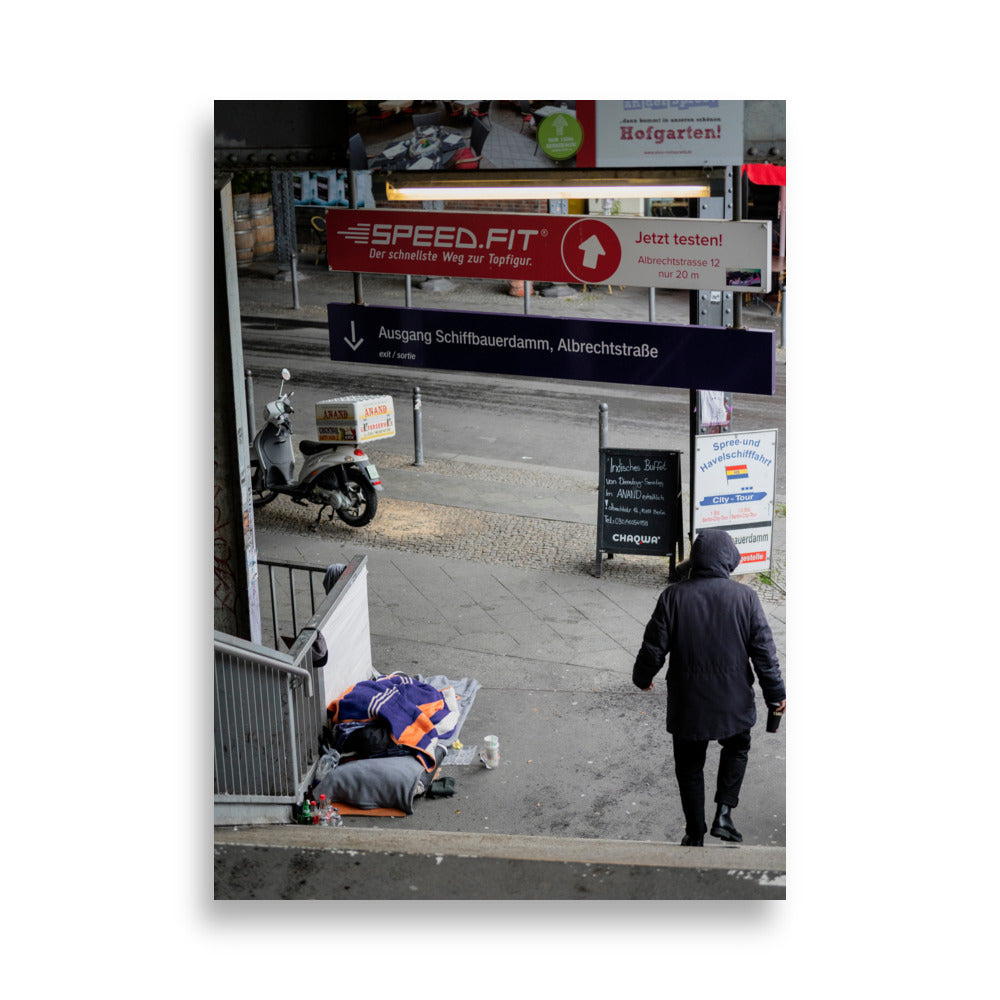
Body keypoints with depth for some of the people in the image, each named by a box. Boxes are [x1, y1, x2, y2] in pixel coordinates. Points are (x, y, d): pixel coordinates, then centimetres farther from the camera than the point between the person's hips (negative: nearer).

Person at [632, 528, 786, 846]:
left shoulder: (673, 596, -10)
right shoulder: (745, 598, -9)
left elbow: (653, 647, -5)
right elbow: (764, 650, -4)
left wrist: (642, 677, 15)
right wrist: (775, 692, 9)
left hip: (687, 704, 0)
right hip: (733, 701, 0)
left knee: (689, 767, 16)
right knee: (737, 749, 27)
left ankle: (695, 835, 23)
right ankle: (724, 814, 13)